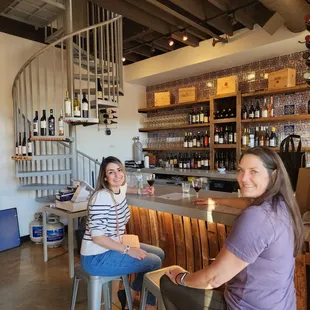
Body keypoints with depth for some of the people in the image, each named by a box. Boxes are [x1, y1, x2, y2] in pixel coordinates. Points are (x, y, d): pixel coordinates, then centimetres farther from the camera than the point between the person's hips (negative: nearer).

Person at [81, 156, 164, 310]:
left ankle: (129, 294, 22)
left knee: (159, 253, 11)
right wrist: (128, 250, -22)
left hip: (112, 247, 9)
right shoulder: (102, 197, -25)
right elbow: (97, 237, -27)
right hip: (97, 257, -9)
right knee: (154, 262, -9)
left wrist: (141, 191, 14)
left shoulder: (121, 189, 2)